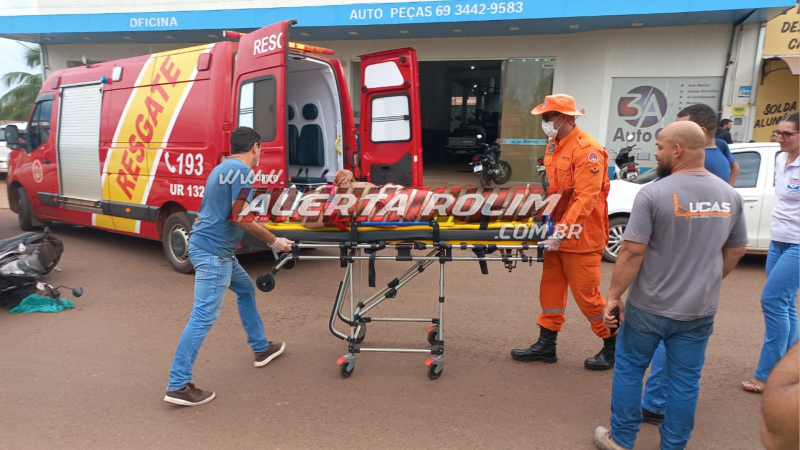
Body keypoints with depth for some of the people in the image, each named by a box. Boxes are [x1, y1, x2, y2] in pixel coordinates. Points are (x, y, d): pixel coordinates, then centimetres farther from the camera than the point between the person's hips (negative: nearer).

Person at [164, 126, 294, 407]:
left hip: (209, 247, 11)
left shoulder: (222, 168, 15)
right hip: (213, 251, -11)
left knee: (246, 289, 24)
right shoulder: (241, 170, -14)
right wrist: (274, 241, -9)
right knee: (204, 317, -8)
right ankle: (178, 386, -2)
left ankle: (261, 348, 37)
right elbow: (241, 217, -19)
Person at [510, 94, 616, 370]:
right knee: (551, 287, 13)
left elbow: (587, 198, -25)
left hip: (580, 236, -8)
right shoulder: (554, 145, 9)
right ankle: (546, 344, 24)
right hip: (558, 231, 9)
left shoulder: (587, 149, -19)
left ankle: (614, 345, 22)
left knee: (585, 292, 1)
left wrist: (563, 231, -29)